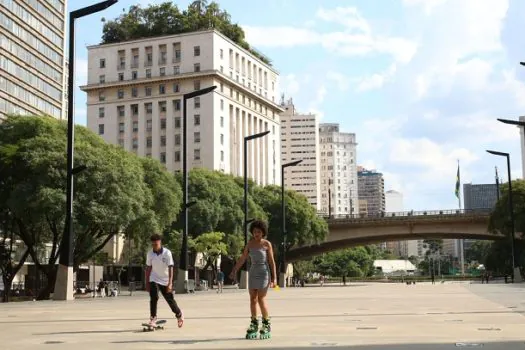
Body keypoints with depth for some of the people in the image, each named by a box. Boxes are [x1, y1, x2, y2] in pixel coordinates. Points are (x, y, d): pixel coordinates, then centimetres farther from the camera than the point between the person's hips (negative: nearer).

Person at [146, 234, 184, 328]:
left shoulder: (167, 253, -17)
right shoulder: (150, 253, -7)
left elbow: (170, 268, -19)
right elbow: (148, 268, 3)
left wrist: (170, 283, -25)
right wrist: (147, 282, 4)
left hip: (165, 280, -2)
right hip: (154, 280, 2)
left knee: (170, 299, 4)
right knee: (154, 298, -17)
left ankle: (179, 315, 28)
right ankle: (153, 319, -10)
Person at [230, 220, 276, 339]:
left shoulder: (267, 244, -6)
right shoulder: (250, 243, 6)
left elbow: (272, 261, -6)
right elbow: (242, 259, 10)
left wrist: (274, 278, -10)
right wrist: (234, 271, 5)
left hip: (264, 273, -5)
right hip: (253, 273, 5)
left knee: (261, 299, -9)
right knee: (253, 299, 3)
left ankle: (266, 324, 4)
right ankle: (254, 324, 12)